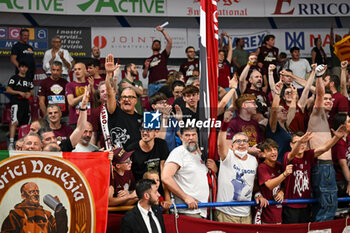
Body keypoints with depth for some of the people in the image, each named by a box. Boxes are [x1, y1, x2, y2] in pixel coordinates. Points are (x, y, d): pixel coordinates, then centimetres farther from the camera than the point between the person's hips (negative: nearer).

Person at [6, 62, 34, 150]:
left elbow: (32, 91, 25)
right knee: (15, 122, -21)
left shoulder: (28, 80, 20)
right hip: (16, 103, -7)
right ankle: (11, 143, -27)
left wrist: (29, 94, 1)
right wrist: (19, 92, -15)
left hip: (26, 103, 7)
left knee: (25, 124, 7)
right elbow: (8, 90, -6)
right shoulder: (14, 78, 2)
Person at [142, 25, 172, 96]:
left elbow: (170, 42, 6)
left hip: (162, 83, -2)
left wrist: (162, 31, 5)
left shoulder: (163, 55, 18)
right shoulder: (148, 60, 22)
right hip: (152, 85, 2)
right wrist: (146, 67, -2)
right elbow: (144, 76, 17)